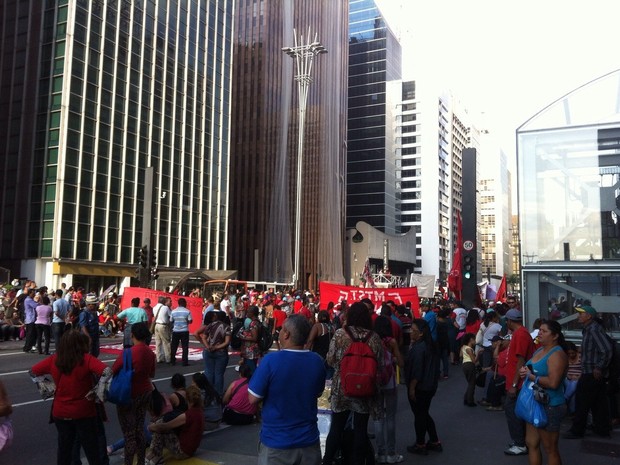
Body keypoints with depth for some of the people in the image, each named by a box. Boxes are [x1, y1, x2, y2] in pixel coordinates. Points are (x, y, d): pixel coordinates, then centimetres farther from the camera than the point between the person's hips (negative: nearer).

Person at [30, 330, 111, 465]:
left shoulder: (53, 360, -5)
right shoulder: (87, 359, -19)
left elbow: (32, 372, 7)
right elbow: (107, 372, -31)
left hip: (60, 412, 4)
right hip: (84, 413, -4)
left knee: (64, 447, 23)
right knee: (91, 449, 12)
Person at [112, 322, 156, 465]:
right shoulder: (150, 353, -2)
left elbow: (112, 372, -13)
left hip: (129, 395, -6)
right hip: (145, 393, 6)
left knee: (129, 433, 2)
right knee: (139, 429, 16)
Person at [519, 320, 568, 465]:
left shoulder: (557, 354, -17)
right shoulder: (539, 350, 11)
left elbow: (553, 382, -28)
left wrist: (530, 376, -18)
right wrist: (525, 372, -2)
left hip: (550, 407, -9)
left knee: (550, 449, 4)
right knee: (531, 443, 15)